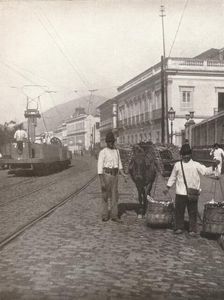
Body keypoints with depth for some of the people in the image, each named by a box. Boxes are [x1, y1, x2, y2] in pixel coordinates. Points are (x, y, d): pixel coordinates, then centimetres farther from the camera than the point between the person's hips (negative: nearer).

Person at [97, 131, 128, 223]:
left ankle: (114, 216, 9)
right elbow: (99, 167, -13)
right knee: (105, 196, 3)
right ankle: (105, 215, 14)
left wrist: (123, 174, -1)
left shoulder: (116, 151, 9)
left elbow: (119, 164, 15)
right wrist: (102, 182, -18)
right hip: (106, 175, -5)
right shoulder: (103, 152, -10)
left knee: (114, 196, 4)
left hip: (115, 176, 5)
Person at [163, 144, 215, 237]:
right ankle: (179, 228, 19)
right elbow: (173, 177, 16)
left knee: (193, 212, 2)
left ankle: (192, 230, 10)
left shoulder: (196, 165, 3)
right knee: (179, 211, 5)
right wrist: (168, 187, 17)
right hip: (180, 193, 1)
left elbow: (205, 171, -4)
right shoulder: (177, 165, 7)